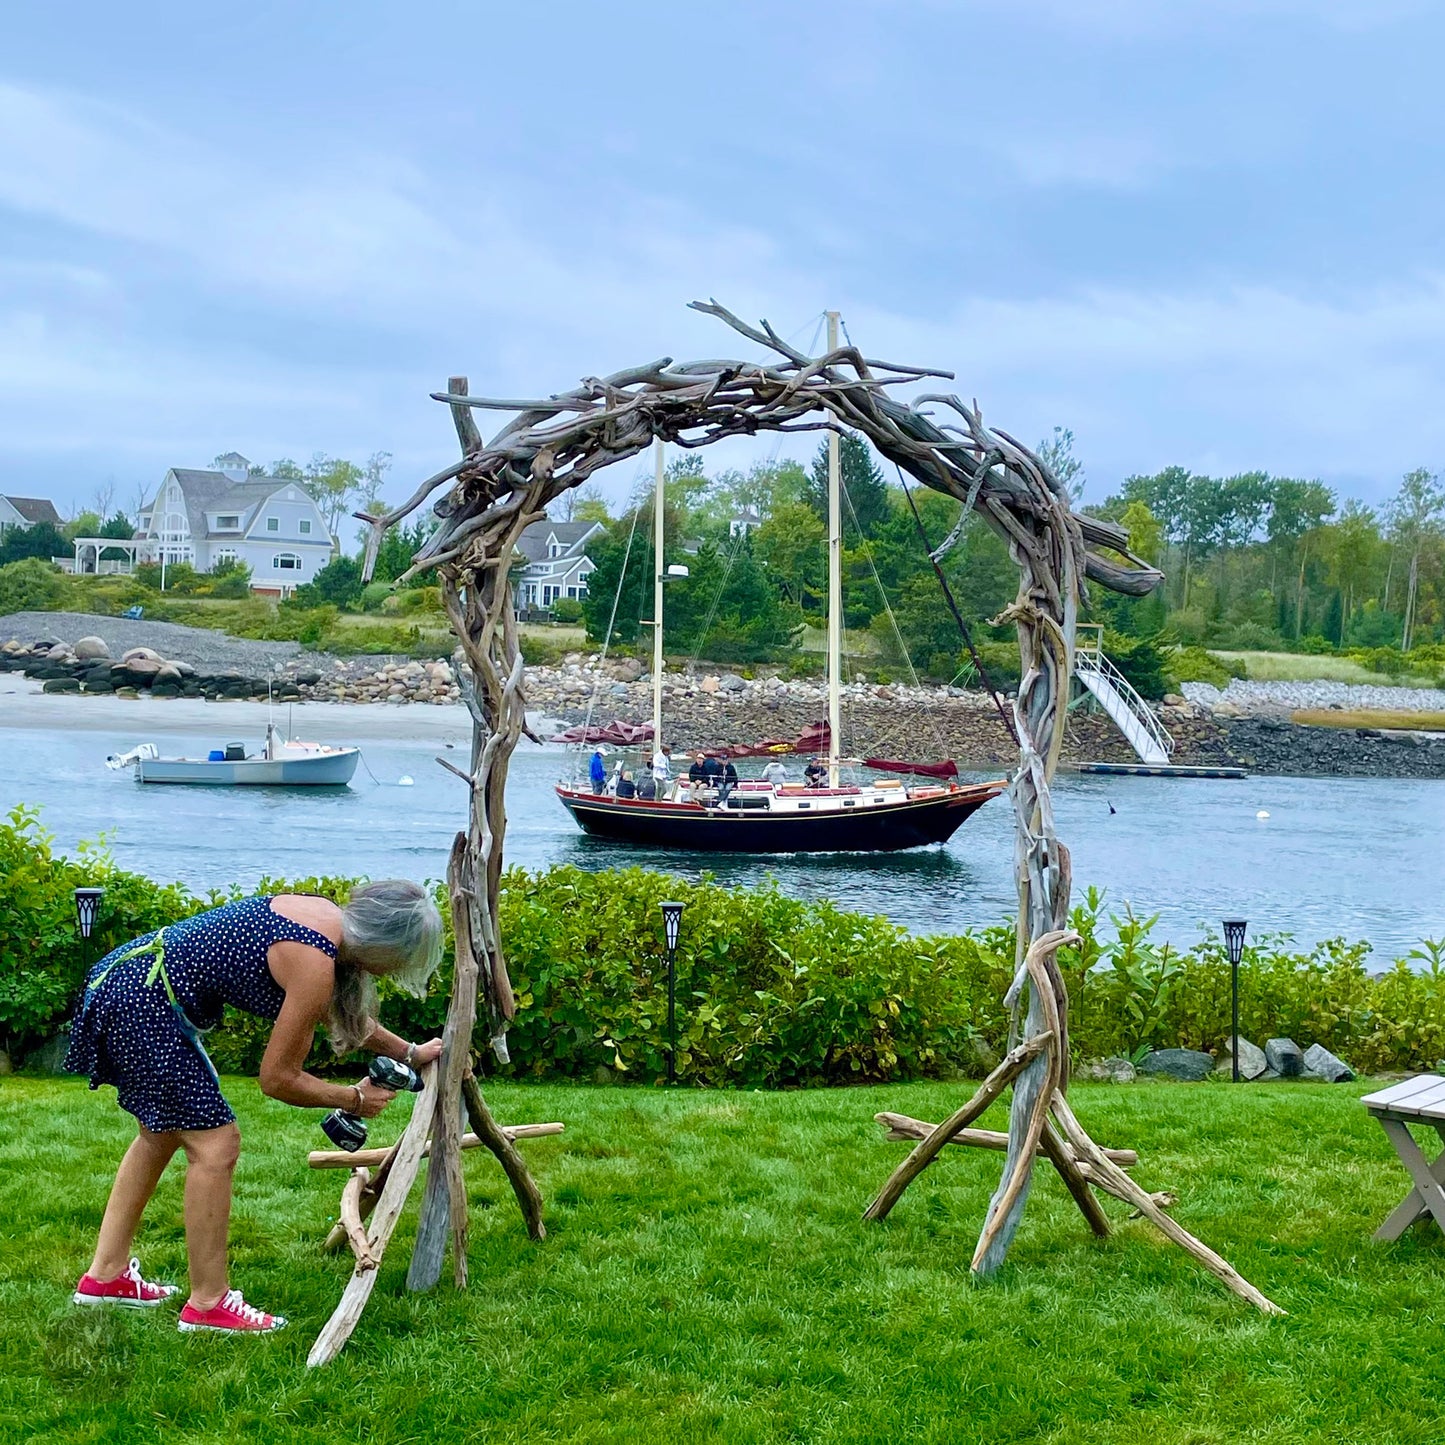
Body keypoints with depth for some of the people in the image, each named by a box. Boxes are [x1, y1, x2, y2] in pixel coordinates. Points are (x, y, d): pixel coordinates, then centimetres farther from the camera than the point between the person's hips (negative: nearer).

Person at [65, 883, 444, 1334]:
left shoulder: (327, 915, 6)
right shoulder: (313, 965, -20)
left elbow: (343, 1014, 26)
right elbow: (278, 1079, -11)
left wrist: (410, 1053, 28)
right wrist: (355, 1099, 2)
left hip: (125, 979, 11)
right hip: (143, 1004, -11)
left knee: (162, 1133, 23)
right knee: (214, 1144, -5)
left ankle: (106, 1275, 33)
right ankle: (208, 1304, 5)